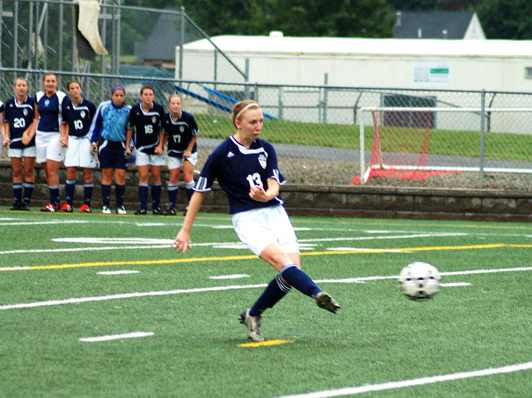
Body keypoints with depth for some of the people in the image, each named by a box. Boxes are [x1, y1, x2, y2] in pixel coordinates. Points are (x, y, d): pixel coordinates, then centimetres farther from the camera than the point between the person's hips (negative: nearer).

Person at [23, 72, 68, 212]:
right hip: (41, 136, 5)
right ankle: (56, 200, 13)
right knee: (47, 171, 4)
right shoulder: (38, 97, 12)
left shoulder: (62, 97, -2)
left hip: (56, 136, -5)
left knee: (52, 170, -12)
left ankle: (53, 202, -8)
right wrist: (30, 135, 7)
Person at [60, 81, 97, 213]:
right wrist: (63, 137, 3)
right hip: (72, 139, 3)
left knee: (87, 172, -1)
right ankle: (69, 203, 3)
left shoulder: (89, 106, -6)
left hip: (86, 139, -3)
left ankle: (87, 204, 4)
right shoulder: (66, 105, 4)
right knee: (70, 172, -1)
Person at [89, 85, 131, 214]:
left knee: (120, 175, -5)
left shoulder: (128, 111, 1)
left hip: (121, 146, 1)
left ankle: (120, 205, 4)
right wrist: (93, 142, 6)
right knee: (107, 175, -1)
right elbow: (95, 124, 8)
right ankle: (106, 205, 6)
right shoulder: (104, 107, -2)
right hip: (105, 144, -1)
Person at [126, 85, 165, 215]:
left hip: (156, 147, 0)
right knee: (143, 176, -6)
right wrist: (127, 146, 3)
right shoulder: (134, 110, -6)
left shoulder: (159, 109, -8)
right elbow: (130, 128, 6)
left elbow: (162, 128, 1)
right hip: (141, 147, 0)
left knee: (156, 176, 3)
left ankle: (156, 206, 11)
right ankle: (143, 207, -6)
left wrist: (160, 146, -5)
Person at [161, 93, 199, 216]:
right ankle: (172, 207, 9)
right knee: (173, 178, 1)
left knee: (188, 177, -10)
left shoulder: (188, 118, -19)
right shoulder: (165, 119, -12)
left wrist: (189, 150, -7)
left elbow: (195, 135, -6)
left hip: (188, 151, -3)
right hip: (173, 151, 3)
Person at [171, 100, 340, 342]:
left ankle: (253, 315, 8)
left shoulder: (266, 149, 9)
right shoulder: (221, 154, -3)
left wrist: (266, 195, -25)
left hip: (275, 213, 5)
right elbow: (200, 191, 3)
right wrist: (185, 230, 5)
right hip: (247, 219, -5)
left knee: (291, 272, -10)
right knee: (280, 260, -28)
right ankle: (318, 295, -44)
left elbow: (274, 185, 0)